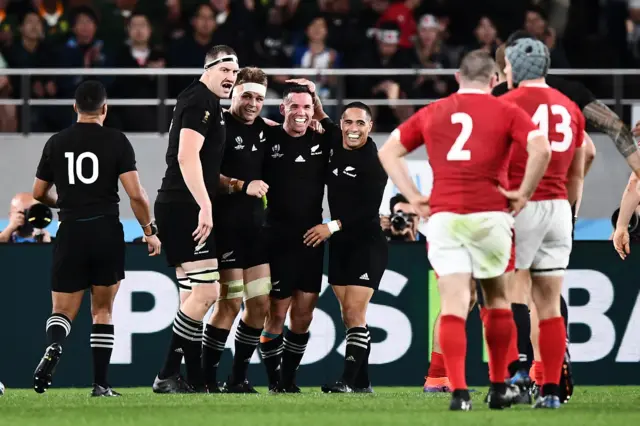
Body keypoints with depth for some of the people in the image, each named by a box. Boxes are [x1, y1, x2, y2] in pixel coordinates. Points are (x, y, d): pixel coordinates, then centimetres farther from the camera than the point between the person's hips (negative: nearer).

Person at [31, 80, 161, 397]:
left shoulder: (56, 143, 5)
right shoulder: (116, 141, -3)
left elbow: (39, 194, 14)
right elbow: (135, 194, -9)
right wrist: (150, 231, 3)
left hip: (70, 234, 1)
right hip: (107, 233, -1)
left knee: (63, 311, 7)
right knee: (103, 310, 12)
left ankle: (54, 345, -27)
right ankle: (100, 384, 8)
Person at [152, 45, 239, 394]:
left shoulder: (199, 101, 21)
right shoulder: (201, 102, -11)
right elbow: (187, 157, -22)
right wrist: (205, 207, -26)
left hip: (177, 209, 11)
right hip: (185, 209, -11)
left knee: (196, 296, 11)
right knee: (207, 291, -12)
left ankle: (194, 381, 10)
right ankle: (168, 376, -12)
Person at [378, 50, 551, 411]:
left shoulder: (432, 113, 13)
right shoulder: (506, 112, 3)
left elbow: (388, 152, 17)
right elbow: (541, 150, -12)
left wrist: (414, 198, 12)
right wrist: (524, 194, -2)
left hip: (443, 215, 2)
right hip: (490, 215, -1)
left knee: (454, 305, -3)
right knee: (498, 298, 16)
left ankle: (459, 391, -16)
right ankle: (498, 388, 20)